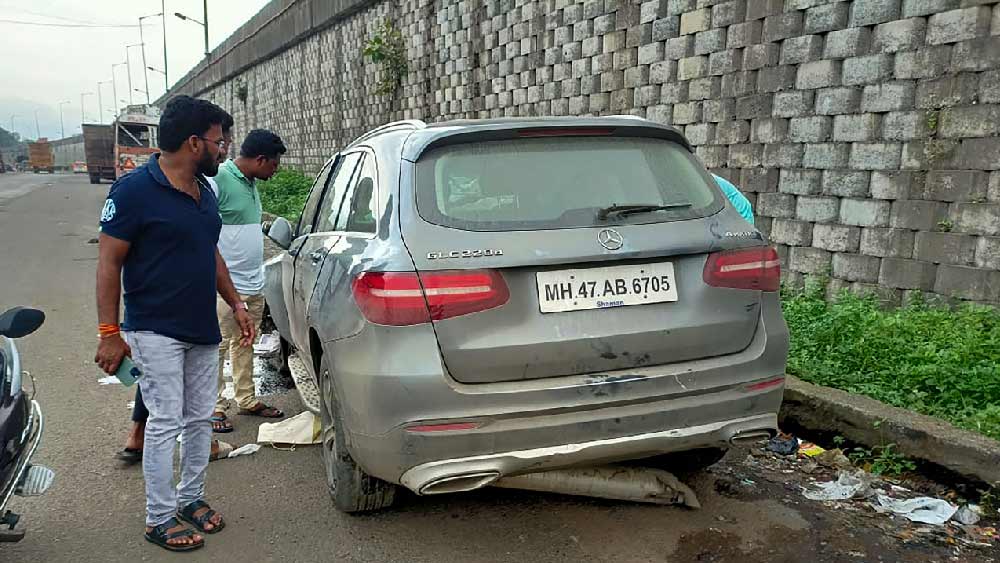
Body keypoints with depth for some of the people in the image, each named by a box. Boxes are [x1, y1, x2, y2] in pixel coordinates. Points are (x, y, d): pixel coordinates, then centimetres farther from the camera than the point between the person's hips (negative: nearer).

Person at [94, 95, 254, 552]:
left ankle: (191, 497, 30)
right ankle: (159, 519, 12)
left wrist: (235, 303, 14)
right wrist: (109, 333, -15)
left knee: (200, 419, 13)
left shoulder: (204, 191, 8)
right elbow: (109, 263, -13)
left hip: (203, 330, 7)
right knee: (166, 423, -2)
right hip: (156, 332, -7)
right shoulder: (135, 189, -15)